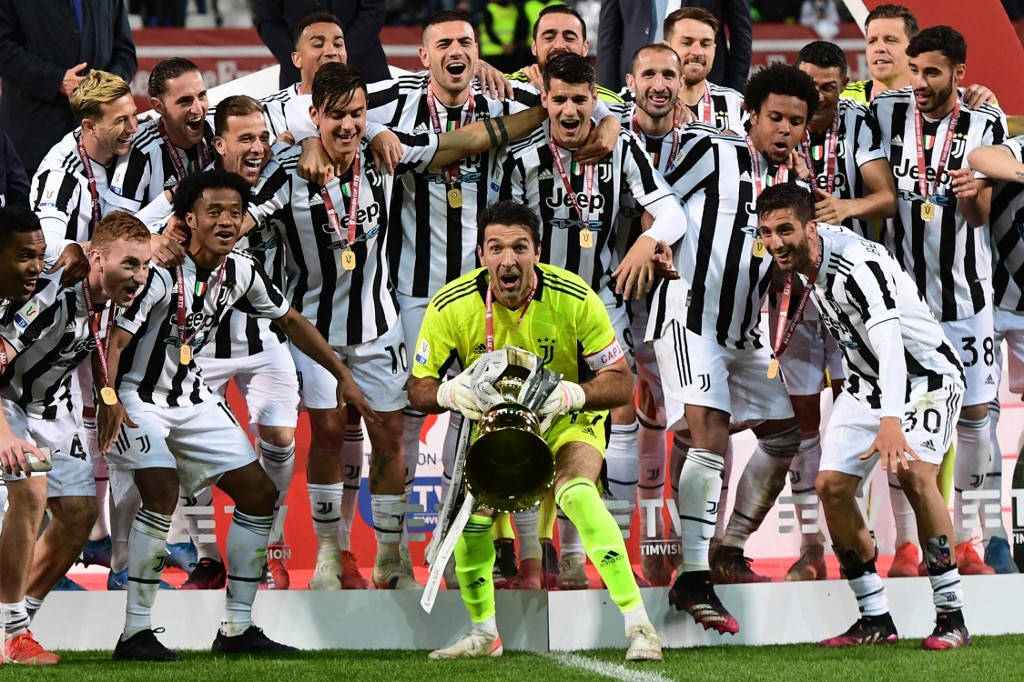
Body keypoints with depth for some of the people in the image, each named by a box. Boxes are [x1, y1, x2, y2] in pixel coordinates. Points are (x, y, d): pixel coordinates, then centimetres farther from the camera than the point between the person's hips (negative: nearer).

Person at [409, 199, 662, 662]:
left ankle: (639, 626, -29)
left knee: (576, 493, -30)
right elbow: (419, 389, -11)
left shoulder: (576, 300, -25)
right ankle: (483, 633, 13)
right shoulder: (451, 306, -20)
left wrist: (572, 394, -38)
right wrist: (450, 393, -34)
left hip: (568, 418, -3)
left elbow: (620, 382, -18)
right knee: (471, 513, -14)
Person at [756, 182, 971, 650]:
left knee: (912, 471, -29)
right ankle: (875, 621, 5)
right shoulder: (805, 260, -6)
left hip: (927, 375, -8)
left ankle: (951, 618, -21)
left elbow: (888, 342, -45)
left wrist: (891, 422, -57)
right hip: (867, 381, 8)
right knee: (831, 485, -5)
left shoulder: (855, 268, -31)